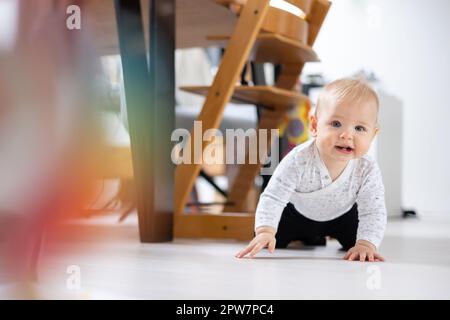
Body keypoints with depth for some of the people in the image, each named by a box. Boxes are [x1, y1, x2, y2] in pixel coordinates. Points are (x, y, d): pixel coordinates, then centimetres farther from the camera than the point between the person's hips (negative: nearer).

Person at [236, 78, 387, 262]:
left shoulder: (367, 170, -34)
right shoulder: (299, 160, -40)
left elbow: (373, 212, -30)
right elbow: (272, 197, -38)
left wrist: (366, 244, -47)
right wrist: (265, 231, -53)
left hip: (342, 215, 1)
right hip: (297, 213, -1)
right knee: (268, 244, 0)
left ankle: (331, 234, 33)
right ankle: (309, 237, 32)